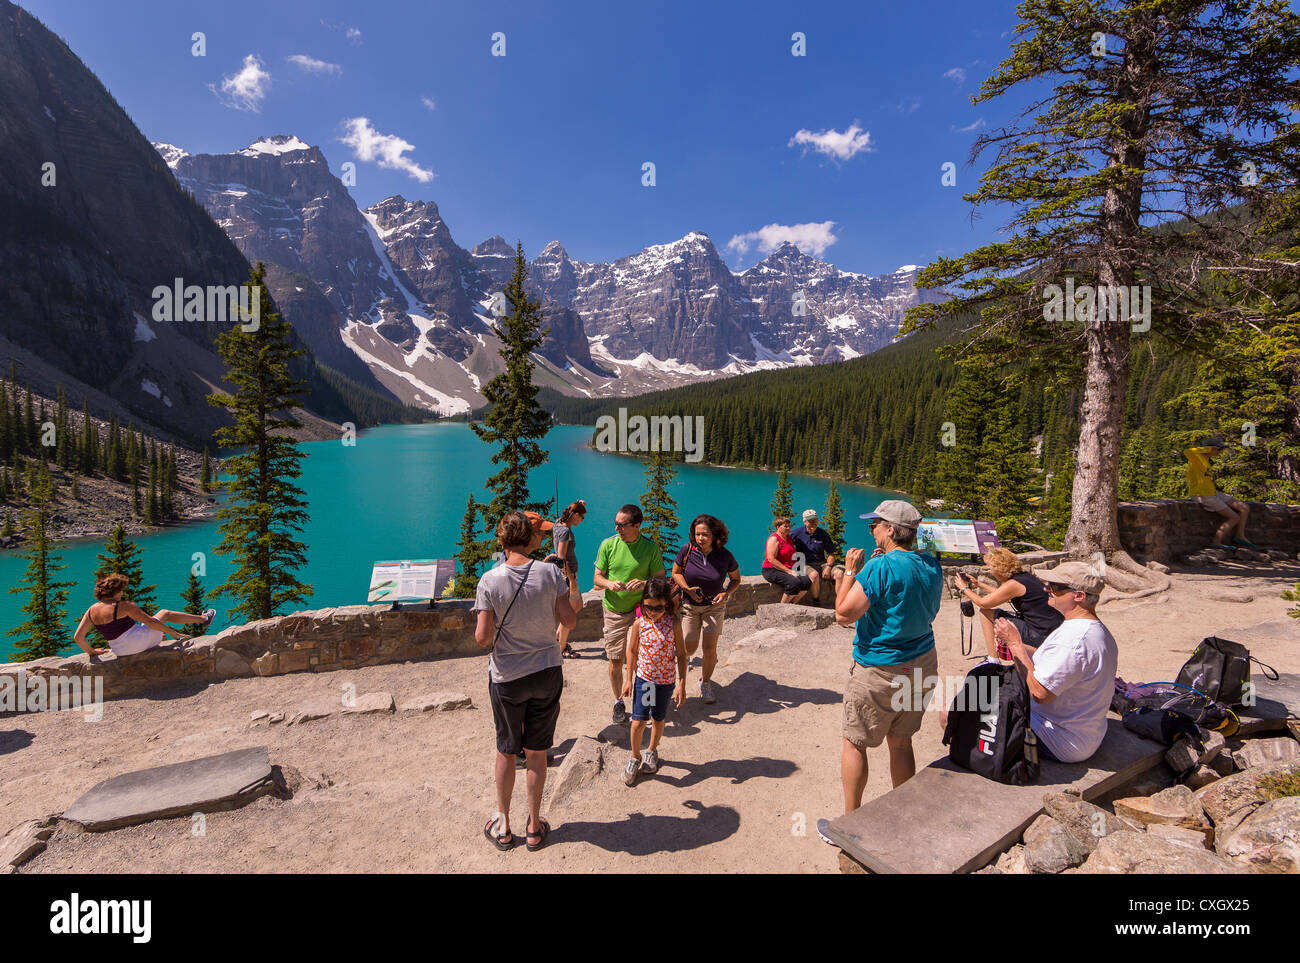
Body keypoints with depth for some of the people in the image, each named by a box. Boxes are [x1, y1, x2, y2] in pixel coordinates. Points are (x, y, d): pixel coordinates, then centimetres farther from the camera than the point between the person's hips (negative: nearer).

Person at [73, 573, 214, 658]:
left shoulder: (92, 610, 1)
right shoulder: (124, 606, -19)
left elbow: (78, 638, 1)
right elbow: (151, 622, -17)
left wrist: (91, 651, 17)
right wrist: (173, 633, -10)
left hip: (121, 651, 6)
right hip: (139, 641, -6)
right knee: (164, 613, 15)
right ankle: (203, 619, 28)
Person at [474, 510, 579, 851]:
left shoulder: (490, 581, -15)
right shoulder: (551, 573, -13)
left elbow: (483, 637, -15)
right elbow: (569, 620, -7)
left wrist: (491, 631, 7)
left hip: (507, 678, -1)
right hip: (548, 673, 1)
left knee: (506, 752, 19)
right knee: (537, 754, 16)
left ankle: (502, 825, 33)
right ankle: (534, 827, 30)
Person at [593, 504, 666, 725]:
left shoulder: (651, 548, -7)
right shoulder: (608, 545, -3)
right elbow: (597, 578, 2)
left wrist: (644, 583, -23)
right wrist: (609, 584, -20)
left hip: (642, 609, -1)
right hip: (614, 611, 1)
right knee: (616, 661, 7)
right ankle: (618, 701, 28)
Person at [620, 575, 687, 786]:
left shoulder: (674, 623, -13)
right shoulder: (639, 624, -11)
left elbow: (681, 654, -6)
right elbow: (632, 652, 2)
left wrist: (681, 684, -7)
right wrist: (629, 679, 5)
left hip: (666, 681, 0)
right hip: (643, 679, 0)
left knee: (658, 719, 16)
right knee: (638, 721, -3)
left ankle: (652, 751, 41)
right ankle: (635, 757, 21)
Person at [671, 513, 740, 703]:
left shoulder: (725, 556, -16)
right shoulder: (687, 550, -16)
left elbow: (736, 579, 1)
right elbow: (676, 573, -2)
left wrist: (726, 593, -18)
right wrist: (688, 589, -18)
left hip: (714, 606, 0)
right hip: (690, 605, 0)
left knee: (710, 648, -3)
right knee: (690, 648, 1)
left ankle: (705, 682, 25)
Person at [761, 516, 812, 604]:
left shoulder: (788, 537, 15)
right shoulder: (774, 539, -11)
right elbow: (771, 559, -20)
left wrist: (792, 571, 9)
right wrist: (789, 571, -21)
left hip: (788, 570, 8)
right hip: (772, 571, -8)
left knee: (807, 581, -12)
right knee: (795, 583, -29)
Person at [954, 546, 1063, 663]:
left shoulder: (1013, 584, -19)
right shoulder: (1024, 576, 7)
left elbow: (983, 603, -8)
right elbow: (1002, 595, 26)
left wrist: (964, 588, 6)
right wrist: (978, 584, 29)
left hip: (1040, 634, -9)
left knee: (985, 612, -2)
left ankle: (993, 661, 5)